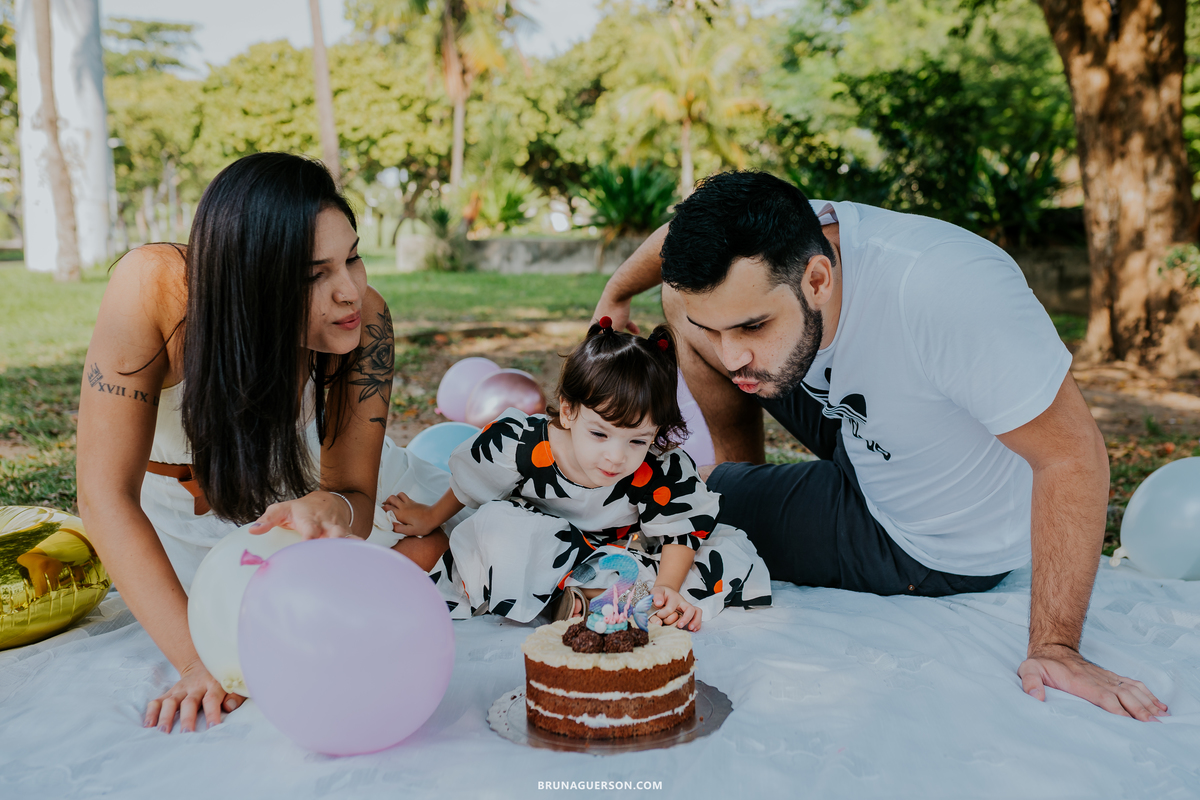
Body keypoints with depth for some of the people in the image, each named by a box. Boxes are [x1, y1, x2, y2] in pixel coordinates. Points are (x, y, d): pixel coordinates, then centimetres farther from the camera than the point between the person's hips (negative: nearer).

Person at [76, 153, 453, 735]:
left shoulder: (365, 320, -33)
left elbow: (356, 496, -26)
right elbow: (106, 494, -37)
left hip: (302, 472, 1)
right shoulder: (153, 287, -40)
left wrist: (332, 509, -52)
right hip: (180, 491, -1)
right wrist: (200, 659, -46)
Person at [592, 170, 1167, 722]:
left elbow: (1073, 454, -33)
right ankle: (739, 470, 20)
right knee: (687, 297, -2)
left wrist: (1055, 647, -34)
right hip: (862, 431, 6)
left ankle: (733, 491, 28)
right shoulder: (765, 248, -22)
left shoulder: (947, 290, -42)